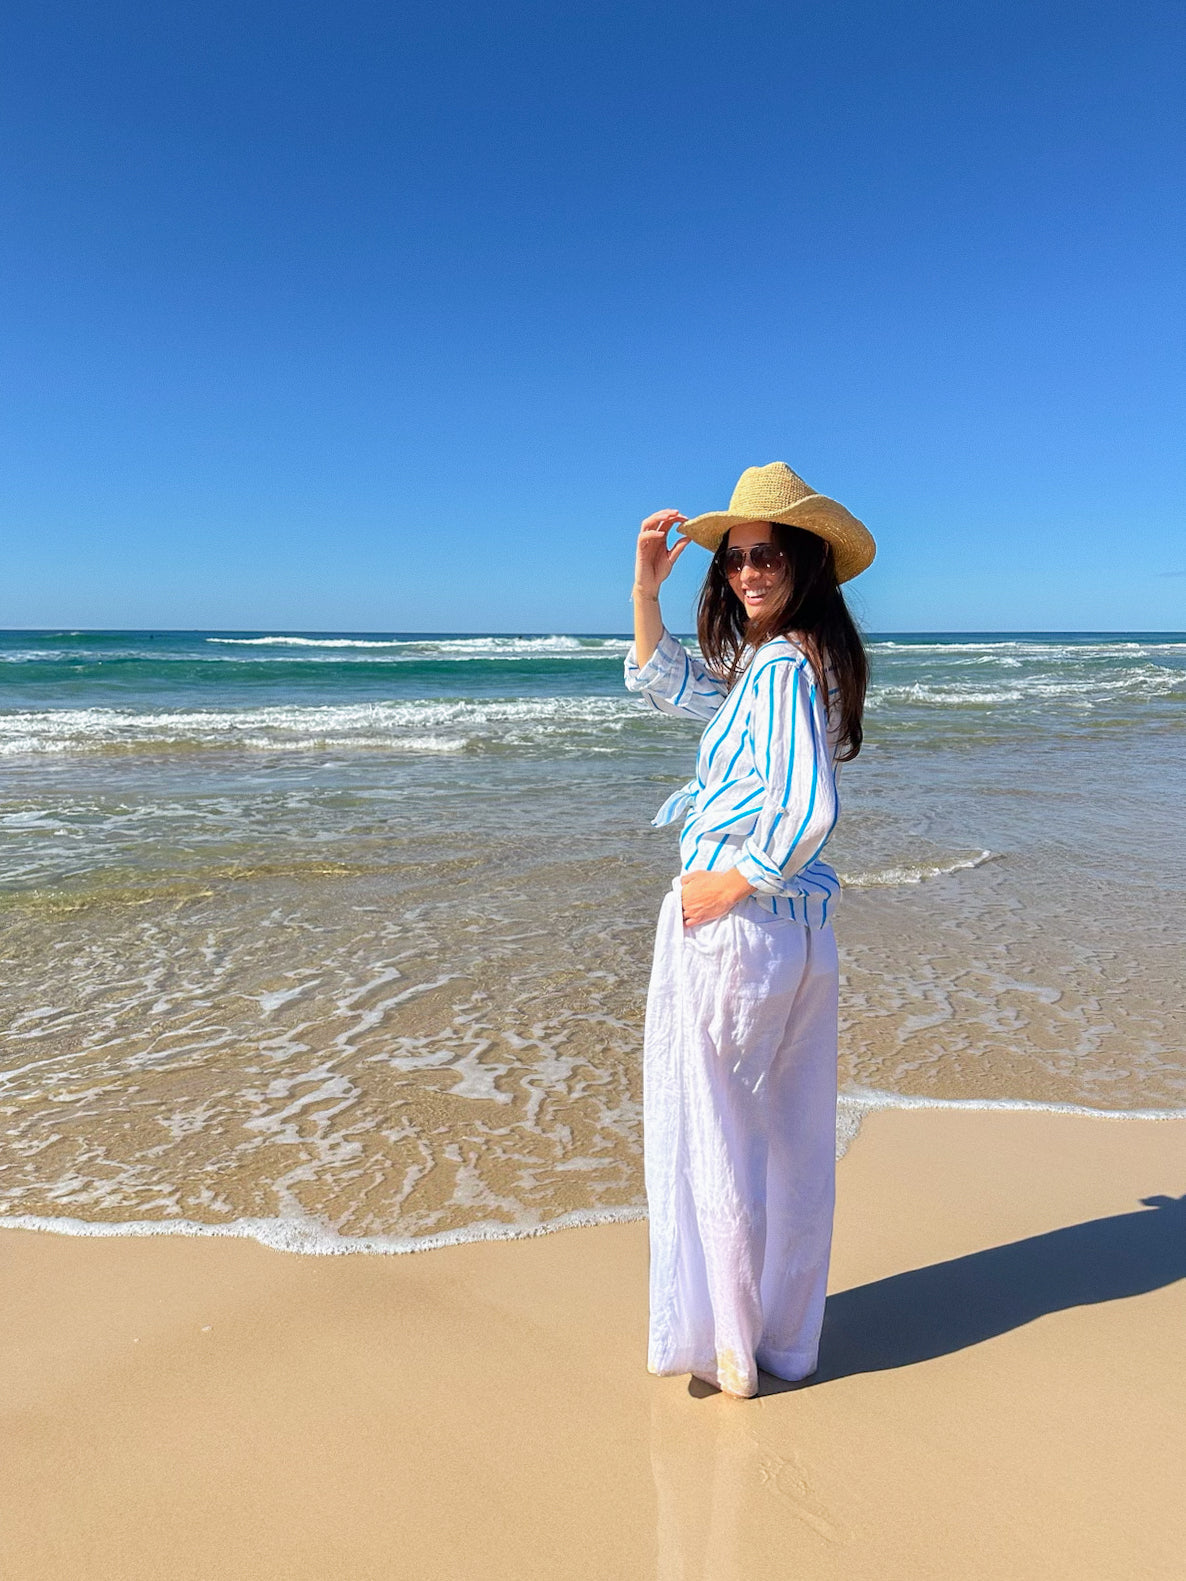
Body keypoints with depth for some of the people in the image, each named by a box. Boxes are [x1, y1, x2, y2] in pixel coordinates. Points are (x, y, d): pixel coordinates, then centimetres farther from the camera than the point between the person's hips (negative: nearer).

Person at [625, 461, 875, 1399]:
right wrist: (647, 589, 8)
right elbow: (666, 684, 19)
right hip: (804, 929, 10)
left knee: (713, 1133, 6)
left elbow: (810, 808, -28)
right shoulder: (792, 657, 12)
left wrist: (731, 881, -16)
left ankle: (729, 1342, 22)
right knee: (790, 1137, 17)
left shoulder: (781, 665, -17)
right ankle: (787, 1335, 34)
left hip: (731, 924, -10)